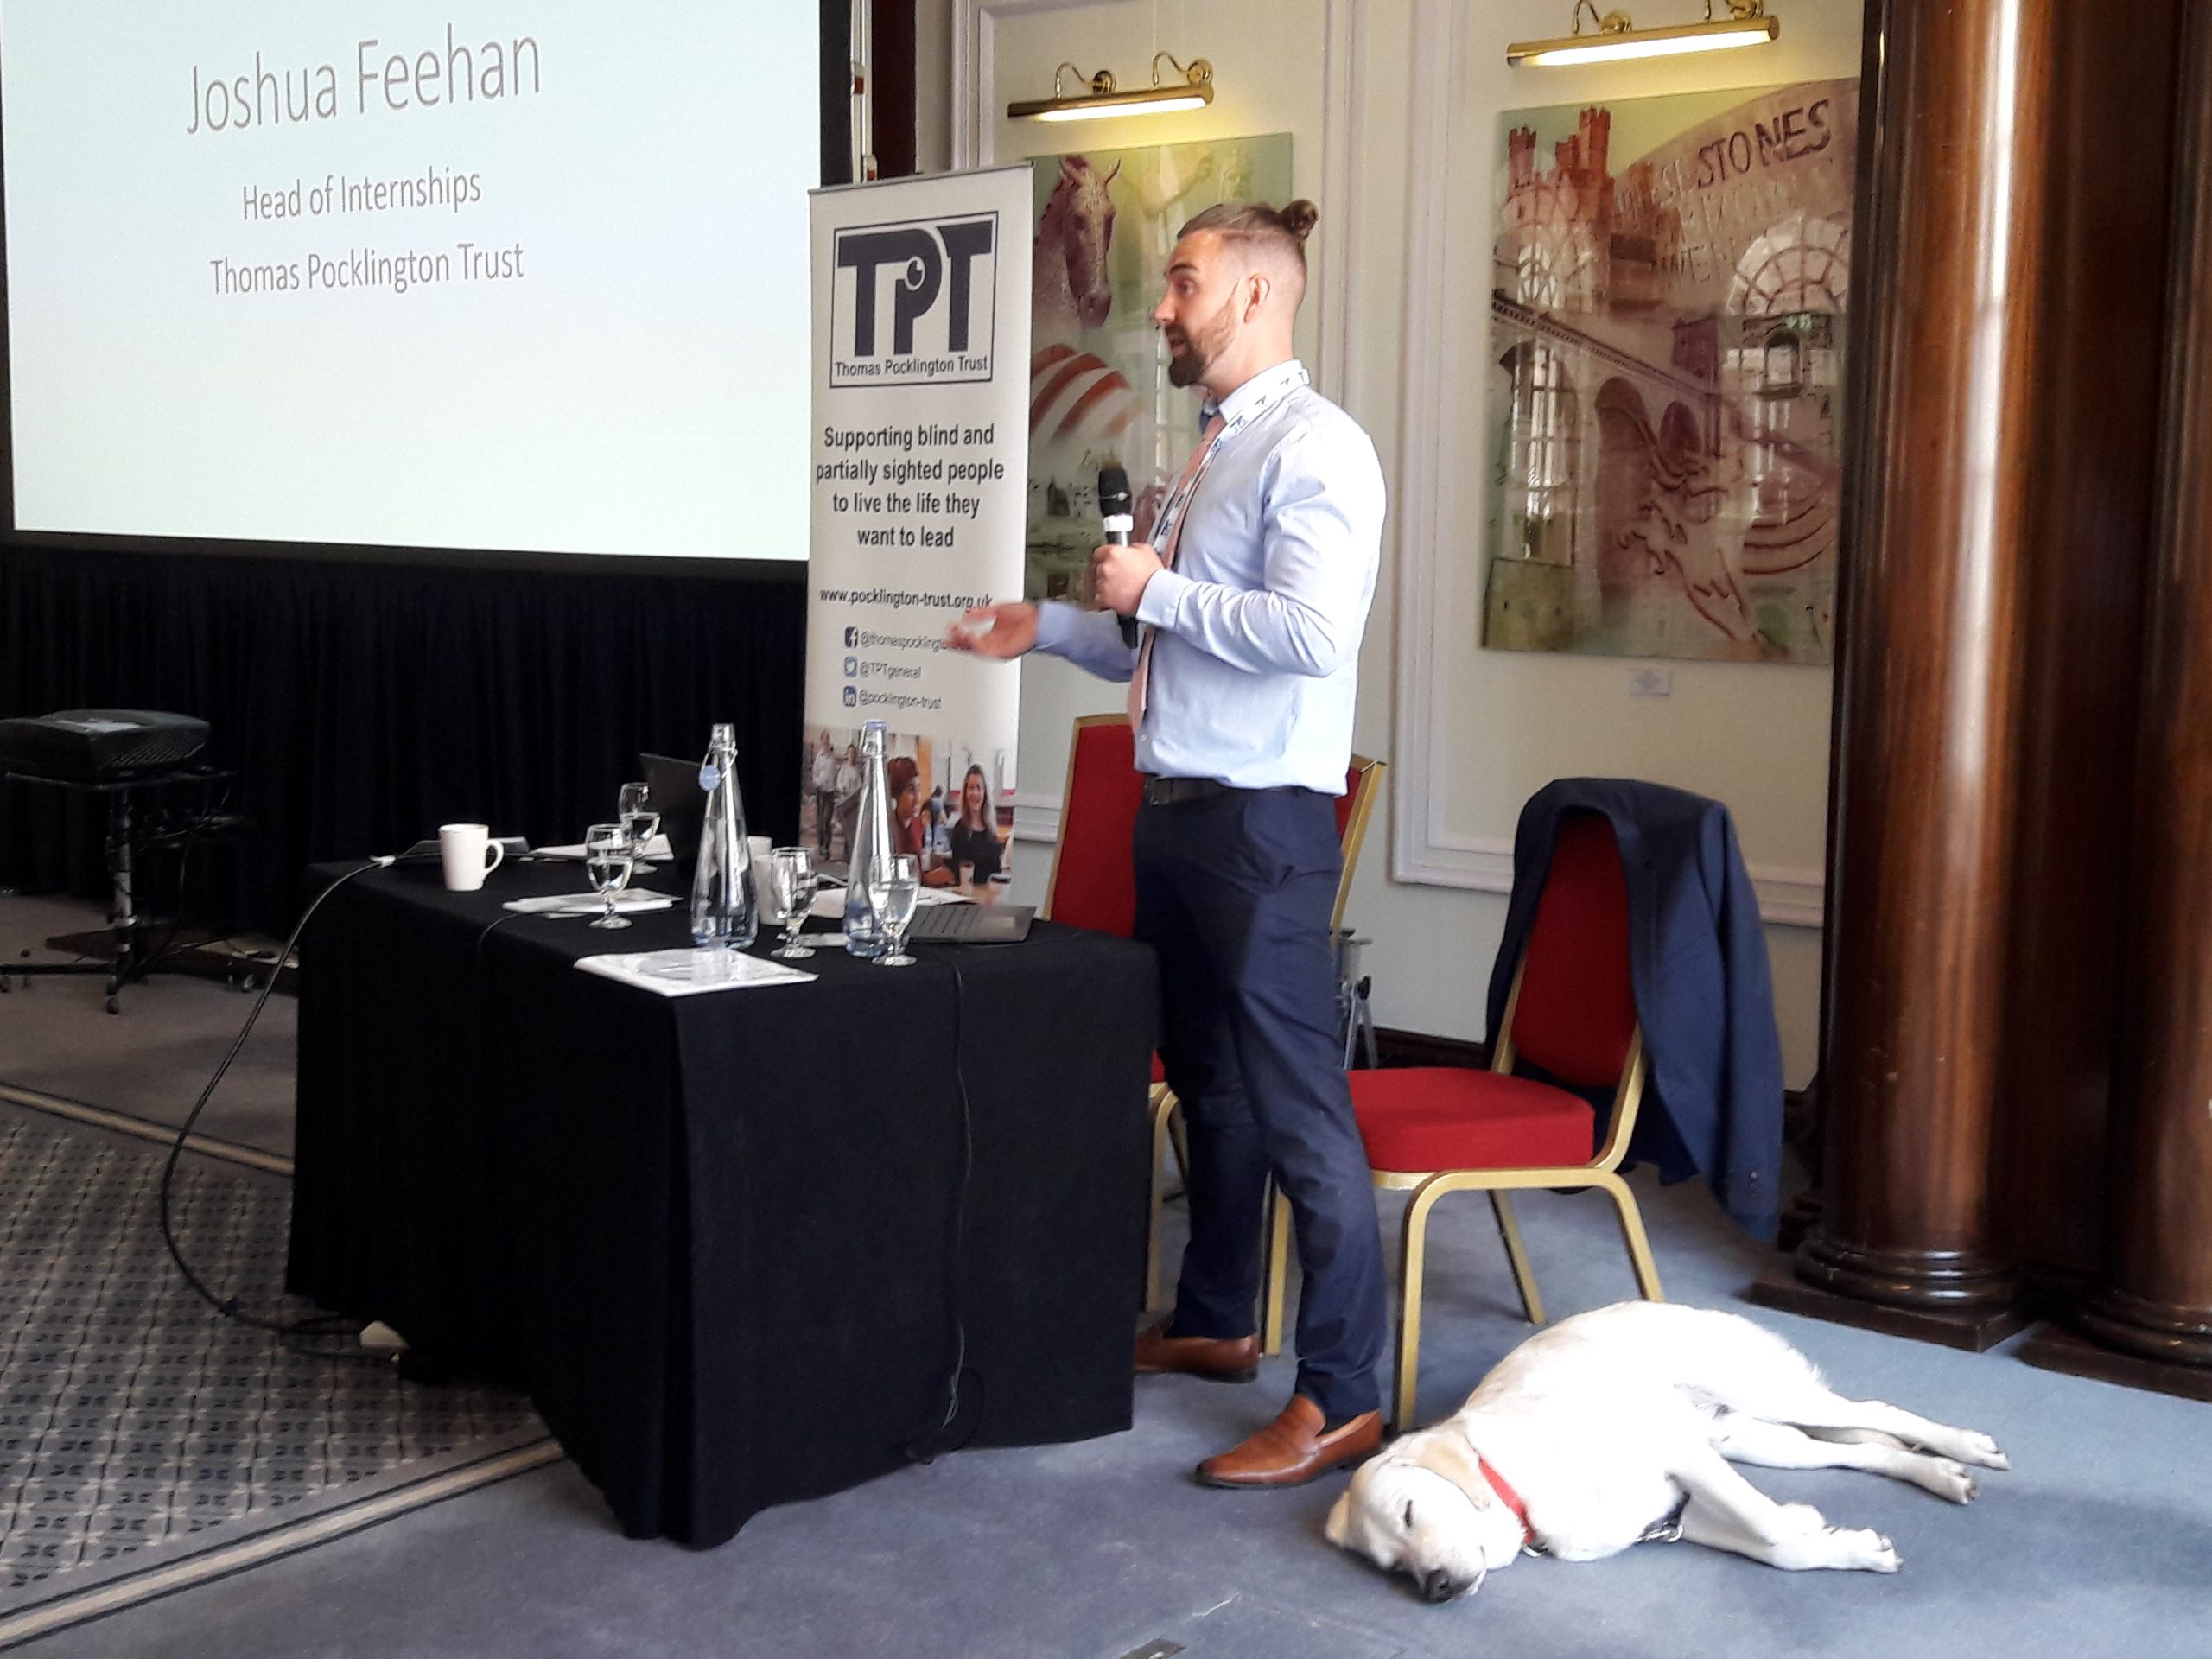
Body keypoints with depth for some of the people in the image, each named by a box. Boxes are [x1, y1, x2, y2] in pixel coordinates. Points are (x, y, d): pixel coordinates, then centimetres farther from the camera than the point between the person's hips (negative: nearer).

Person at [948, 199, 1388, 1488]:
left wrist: (1156, 589, -16)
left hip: (1261, 818, -10)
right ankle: (1214, 1322, 35)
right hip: (1176, 804, 10)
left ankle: (1342, 1397, 1)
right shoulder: (1214, 451, 17)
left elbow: (1310, 632, -26)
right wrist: (1050, 628, 19)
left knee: (1297, 1104, -7)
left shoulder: (1313, 448, -12)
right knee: (1207, 1080, 20)